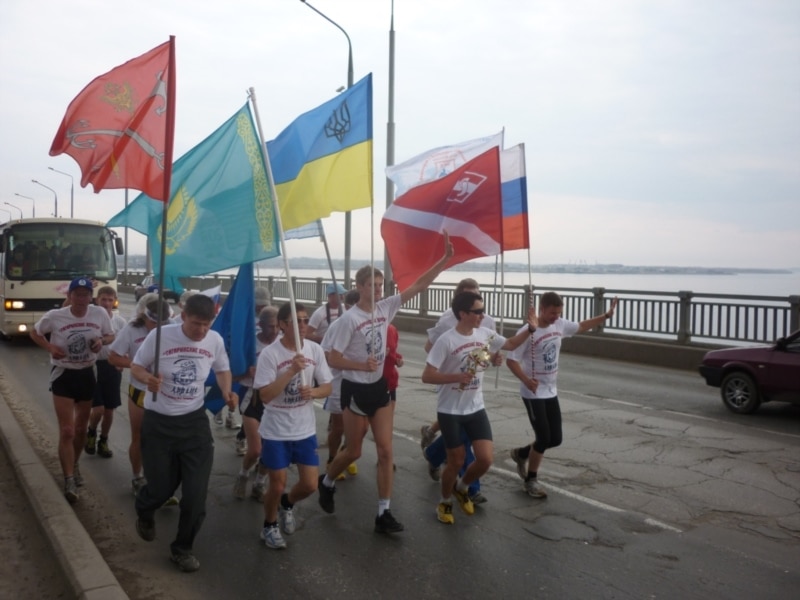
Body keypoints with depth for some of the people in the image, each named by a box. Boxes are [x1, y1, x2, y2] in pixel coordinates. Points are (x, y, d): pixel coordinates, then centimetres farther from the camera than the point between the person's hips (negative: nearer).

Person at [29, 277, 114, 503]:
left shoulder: (100, 314, -10)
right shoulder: (54, 316, -14)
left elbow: (111, 336, 6)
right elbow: (35, 333, 4)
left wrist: (101, 341, -18)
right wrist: (50, 347, -15)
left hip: (87, 374, 3)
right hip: (63, 375, -3)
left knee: (81, 429, 18)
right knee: (67, 431, -9)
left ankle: (74, 466, 42)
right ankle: (69, 481, -3)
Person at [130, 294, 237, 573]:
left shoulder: (215, 341, -6)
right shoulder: (159, 336, -16)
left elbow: (222, 369, 12)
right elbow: (136, 367, -4)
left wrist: (227, 392, -8)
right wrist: (148, 378, -27)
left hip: (194, 420, 3)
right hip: (158, 421, -2)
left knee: (196, 493, 0)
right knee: (161, 487, 7)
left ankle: (182, 547, 23)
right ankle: (144, 513, 47)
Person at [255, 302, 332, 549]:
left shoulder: (315, 350, -5)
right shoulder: (269, 354, -17)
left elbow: (327, 387, 1)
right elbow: (264, 396, -21)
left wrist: (313, 392, -21)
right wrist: (291, 371, -30)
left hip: (305, 430, 4)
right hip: (276, 431, -4)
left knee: (310, 485, 7)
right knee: (277, 486, 5)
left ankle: (287, 504, 40)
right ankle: (269, 526, 34)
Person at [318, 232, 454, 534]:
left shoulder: (385, 308, 0)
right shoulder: (349, 319, -16)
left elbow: (418, 286, -4)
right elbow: (333, 359, -15)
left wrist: (445, 259, -11)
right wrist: (362, 366, -27)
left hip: (379, 388, 5)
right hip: (355, 390, -5)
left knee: (386, 451, 1)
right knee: (354, 451, 9)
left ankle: (383, 514, 9)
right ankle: (327, 482, 40)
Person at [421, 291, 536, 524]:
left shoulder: (485, 334, 0)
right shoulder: (446, 340, -19)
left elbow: (511, 344, 17)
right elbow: (427, 376, -19)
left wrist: (530, 327, 2)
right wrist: (456, 377, -29)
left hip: (476, 409, 5)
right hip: (450, 411, -5)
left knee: (485, 459, -2)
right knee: (457, 461, 4)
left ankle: (461, 488, 29)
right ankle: (445, 502, 32)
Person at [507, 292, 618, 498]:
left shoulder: (560, 325, 0)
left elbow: (581, 326, 19)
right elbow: (511, 360, -19)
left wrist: (606, 316, 14)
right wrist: (526, 380, -33)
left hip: (551, 392, 7)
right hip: (533, 393, -7)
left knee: (556, 438, 8)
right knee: (544, 438, -5)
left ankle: (521, 453, 33)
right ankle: (531, 480, 16)